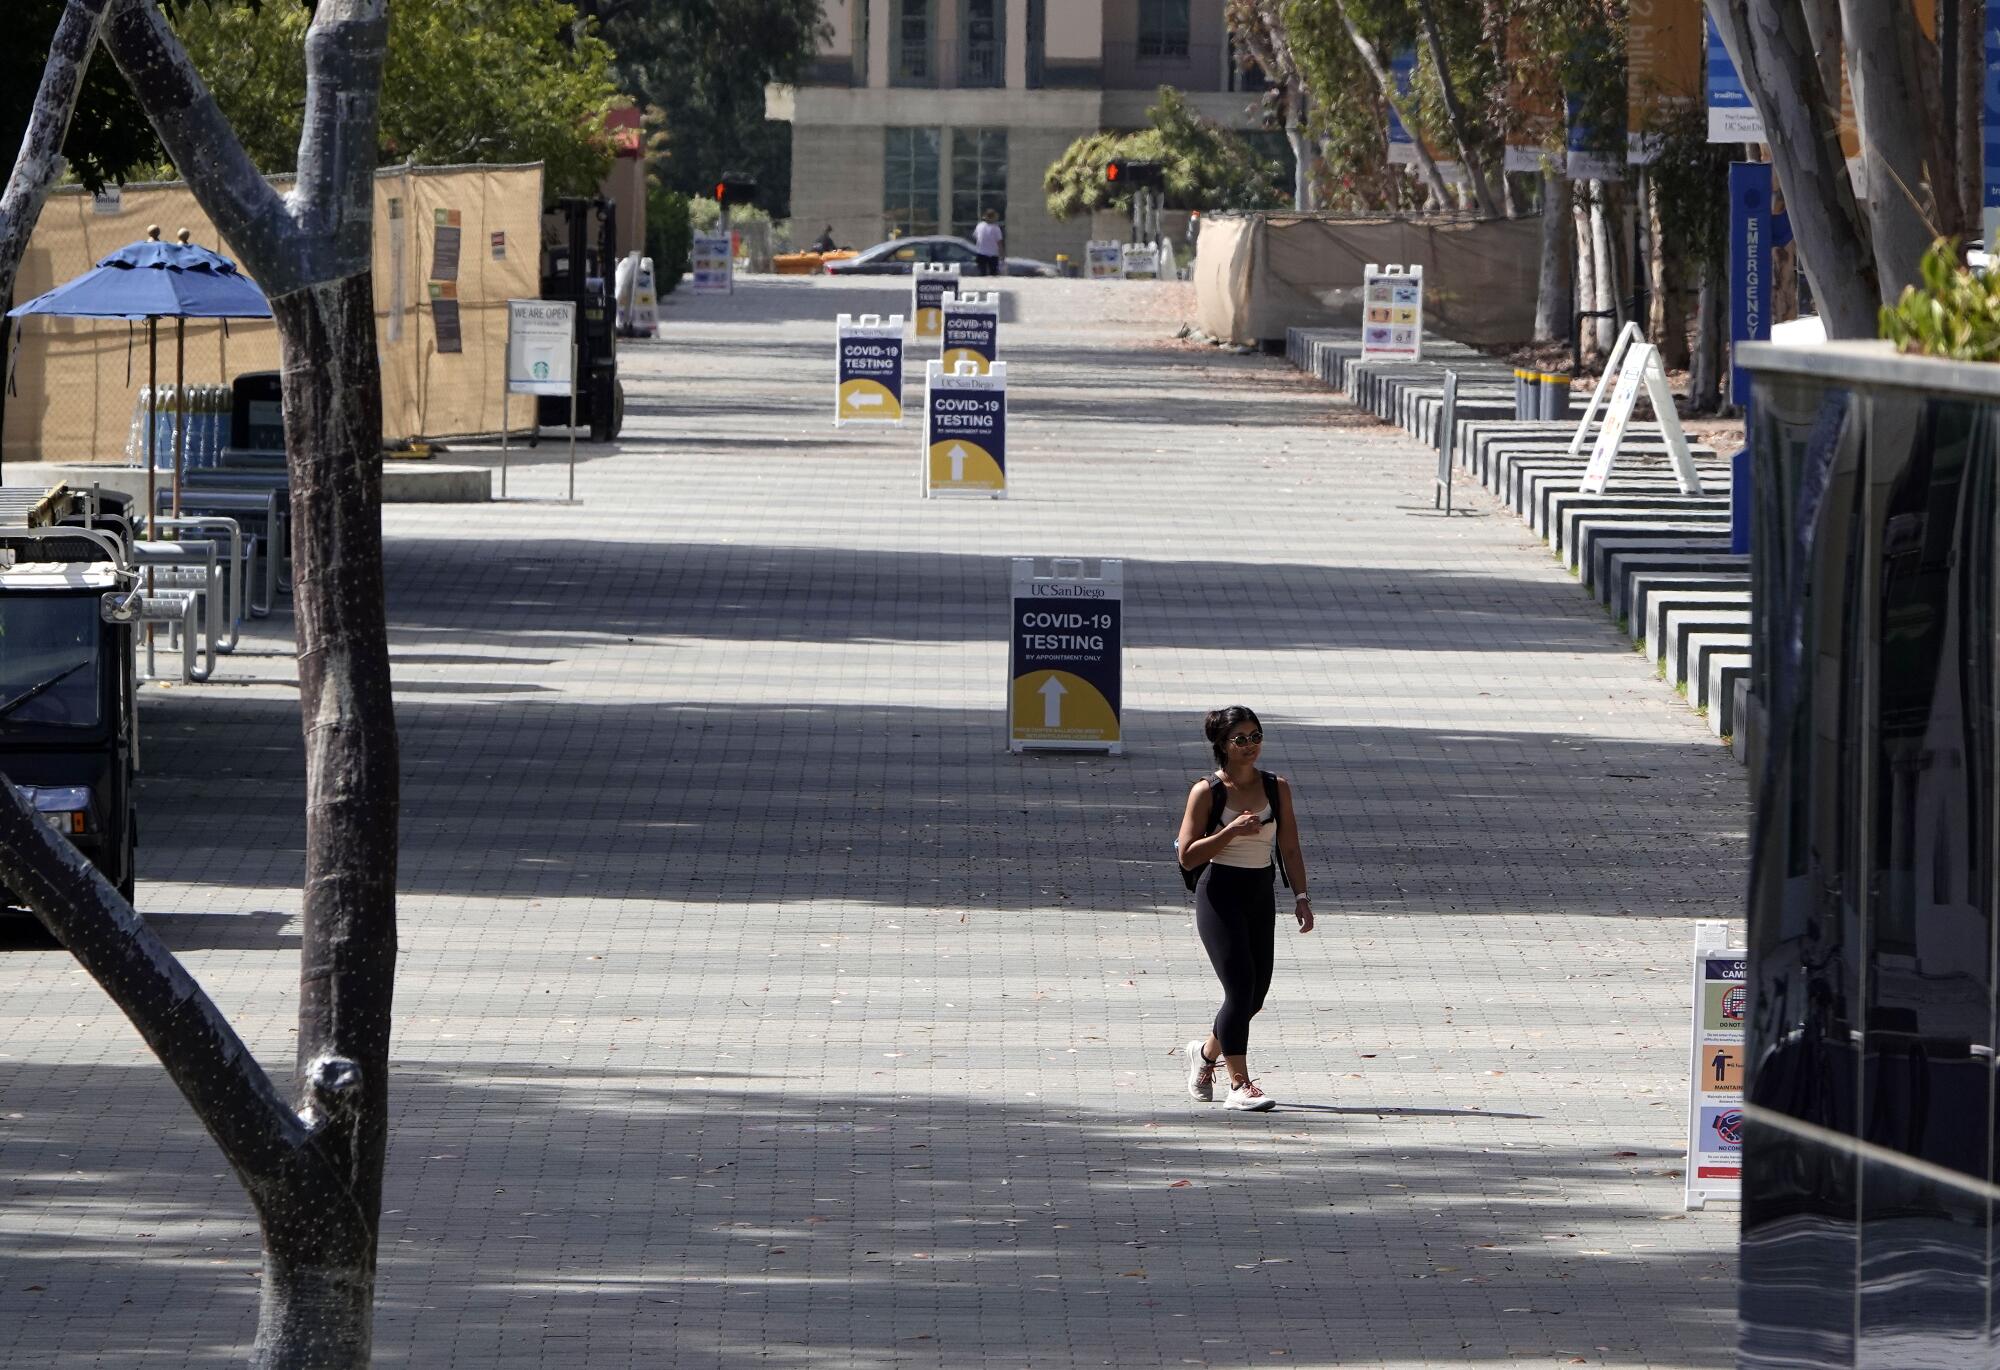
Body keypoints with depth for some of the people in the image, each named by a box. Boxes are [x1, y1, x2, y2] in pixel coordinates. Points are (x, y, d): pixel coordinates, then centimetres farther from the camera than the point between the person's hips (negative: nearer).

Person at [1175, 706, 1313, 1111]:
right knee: (1241, 987, -14)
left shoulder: (1276, 788, 6)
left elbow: (1290, 849, 8)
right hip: (1220, 894, -5)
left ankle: (1206, 1052, 35)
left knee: (1255, 994, 8)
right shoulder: (1207, 792, -6)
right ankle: (1239, 1084, -9)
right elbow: (1187, 856, -9)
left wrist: (1301, 897, 0)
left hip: (1261, 894, 5)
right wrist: (1231, 831, -20)